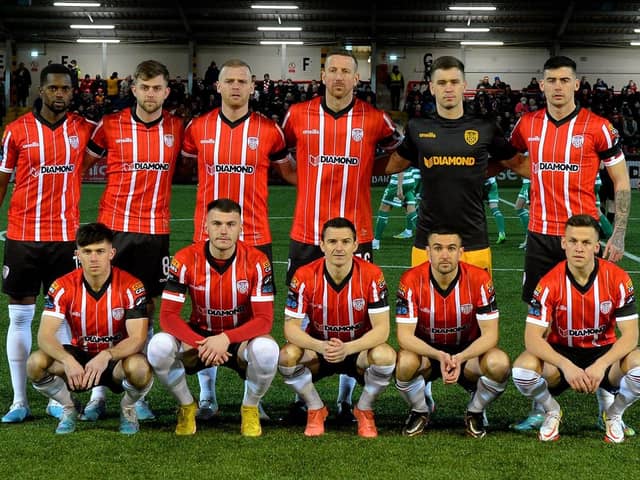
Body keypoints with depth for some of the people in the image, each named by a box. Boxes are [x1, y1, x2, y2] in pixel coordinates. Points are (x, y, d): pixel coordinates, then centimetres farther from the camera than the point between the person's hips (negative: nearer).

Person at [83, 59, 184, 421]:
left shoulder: (177, 128, 3)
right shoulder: (111, 126, -1)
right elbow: (83, 163, 10)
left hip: (156, 230, 1)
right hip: (112, 227, -1)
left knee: (145, 310, 6)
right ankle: (98, 394, 10)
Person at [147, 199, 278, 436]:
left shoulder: (256, 261, -16)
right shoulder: (186, 259, -14)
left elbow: (264, 319, -18)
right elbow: (167, 315, -17)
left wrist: (226, 339, -34)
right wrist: (201, 344, -32)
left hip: (241, 339, -1)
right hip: (198, 338, 1)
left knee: (266, 349, -35)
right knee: (159, 345, -29)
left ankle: (250, 408, -3)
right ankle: (187, 406, 0)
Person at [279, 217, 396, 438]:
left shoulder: (372, 275, -18)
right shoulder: (304, 276, -16)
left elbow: (381, 328, -19)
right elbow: (291, 327, -17)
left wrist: (347, 348, -36)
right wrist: (321, 347, -36)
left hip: (358, 350, -1)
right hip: (317, 348, 1)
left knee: (385, 356, -33)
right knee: (288, 355, -29)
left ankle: (364, 411, -3)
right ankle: (315, 409, -2)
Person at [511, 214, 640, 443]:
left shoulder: (617, 278, -15)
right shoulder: (550, 283, -17)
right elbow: (532, 337, -20)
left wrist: (601, 365, -32)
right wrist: (566, 366, -36)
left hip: (604, 352, 1)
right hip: (561, 353, 0)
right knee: (523, 369, -32)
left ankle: (614, 415, 3)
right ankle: (552, 411, 4)